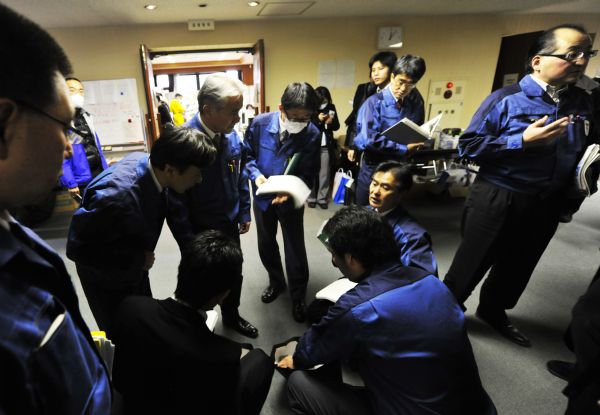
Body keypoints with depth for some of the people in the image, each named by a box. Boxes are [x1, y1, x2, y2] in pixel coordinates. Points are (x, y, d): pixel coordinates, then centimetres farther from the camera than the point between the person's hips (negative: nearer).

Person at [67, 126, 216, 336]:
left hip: (134, 270, 7)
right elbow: (77, 248, -27)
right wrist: (137, 258, -23)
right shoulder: (118, 195, -39)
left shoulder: (148, 163, -16)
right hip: (108, 279, -6)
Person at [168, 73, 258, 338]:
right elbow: (176, 200, -21)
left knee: (234, 276, 23)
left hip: (229, 226, 6)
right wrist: (188, 243, -16)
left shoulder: (231, 135, -7)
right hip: (200, 231, -5)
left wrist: (244, 213, 11)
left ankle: (232, 317, 52)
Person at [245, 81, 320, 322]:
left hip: (290, 199, -2)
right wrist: (256, 174, -19)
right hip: (262, 196, 3)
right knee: (266, 244, 19)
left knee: (295, 249, 8)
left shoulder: (312, 134, -21)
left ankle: (298, 296, 32)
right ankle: (276, 282, 47)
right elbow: (247, 154, -1)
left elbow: (306, 175, -16)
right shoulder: (260, 123, -15)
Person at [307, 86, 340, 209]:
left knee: (325, 174, 6)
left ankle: (322, 198, 16)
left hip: (327, 146, 3)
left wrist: (331, 122, -12)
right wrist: (318, 120, -21)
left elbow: (337, 126, 9)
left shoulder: (331, 107, 5)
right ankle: (311, 198, 17)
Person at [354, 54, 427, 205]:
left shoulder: (416, 101, 1)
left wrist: (418, 142, -7)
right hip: (374, 168, -4)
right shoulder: (374, 102, -13)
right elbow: (369, 139, -24)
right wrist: (404, 148, -22)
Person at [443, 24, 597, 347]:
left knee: (517, 267, 21)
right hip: (497, 200, -6)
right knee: (472, 264, 8)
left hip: (545, 205, 6)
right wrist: (523, 141, -23)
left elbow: (581, 153, 17)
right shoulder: (506, 99, -12)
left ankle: (493, 311, 44)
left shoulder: (583, 102, 6)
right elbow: (468, 146, -16)